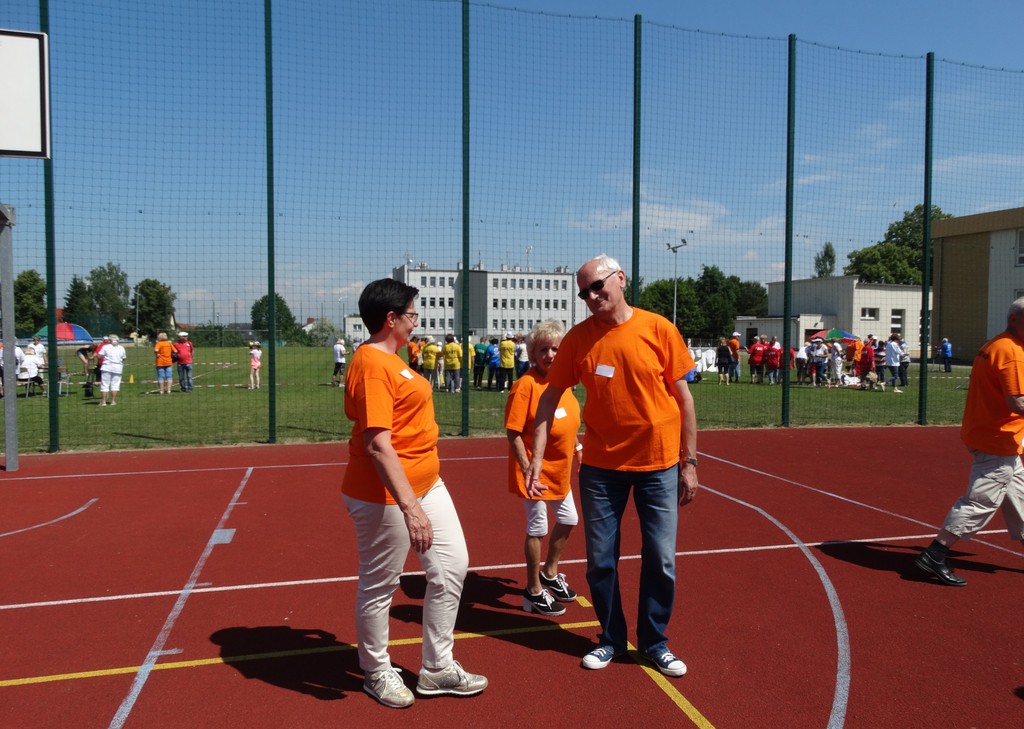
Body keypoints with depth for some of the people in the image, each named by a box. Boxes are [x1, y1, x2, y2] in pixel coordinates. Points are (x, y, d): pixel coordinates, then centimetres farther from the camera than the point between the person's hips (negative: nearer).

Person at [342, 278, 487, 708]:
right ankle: (377, 673, 31)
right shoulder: (372, 365, -20)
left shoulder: (390, 358, 12)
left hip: (427, 485, 10)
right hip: (387, 495, -10)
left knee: (451, 567, 12)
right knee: (379, 586, 9)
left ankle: (437, 669, 28)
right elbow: (377, 445, -26)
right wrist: (409, 507, -29)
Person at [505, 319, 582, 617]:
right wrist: (527, 469, -24)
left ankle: (549, 573, 42)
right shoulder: (526, 384, -20)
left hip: (561, 470, 8)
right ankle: (534, 592, 22)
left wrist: (577, 447, 11)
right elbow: (513, 433, -21)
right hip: (536, 472, -8)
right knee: (537, 529, 4)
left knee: (568, 519, 20)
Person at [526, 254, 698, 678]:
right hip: (601, 466, 1)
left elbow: (683, 396, -1)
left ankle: (654, 642, 28)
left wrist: (689, 462, -1)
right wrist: (536, 458, -7)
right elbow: (550, 397, 1)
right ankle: (611, 639, 30)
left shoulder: (659, 330, -7)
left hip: (659, 465, -1)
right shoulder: (579, 338, -4)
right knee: (600, 560, 9)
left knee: (661, 560, 8)